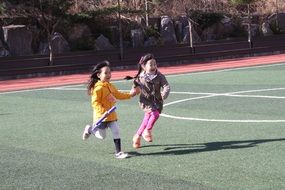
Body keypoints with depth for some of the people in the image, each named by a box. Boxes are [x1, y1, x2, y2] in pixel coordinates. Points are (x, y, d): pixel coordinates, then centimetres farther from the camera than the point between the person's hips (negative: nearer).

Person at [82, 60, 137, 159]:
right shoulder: (98, 88, -20)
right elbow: (95, 103, -22)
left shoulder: (110, 86, 7)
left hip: (111, 115, 7)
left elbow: (118, 95, 22)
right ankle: (89, 129, 34)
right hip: (101, 116, -7)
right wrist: (103, 111, -31)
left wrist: (130, 94, 16)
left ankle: (118, 152, 9)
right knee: (102, 136, 6)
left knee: (116, 132, 1)